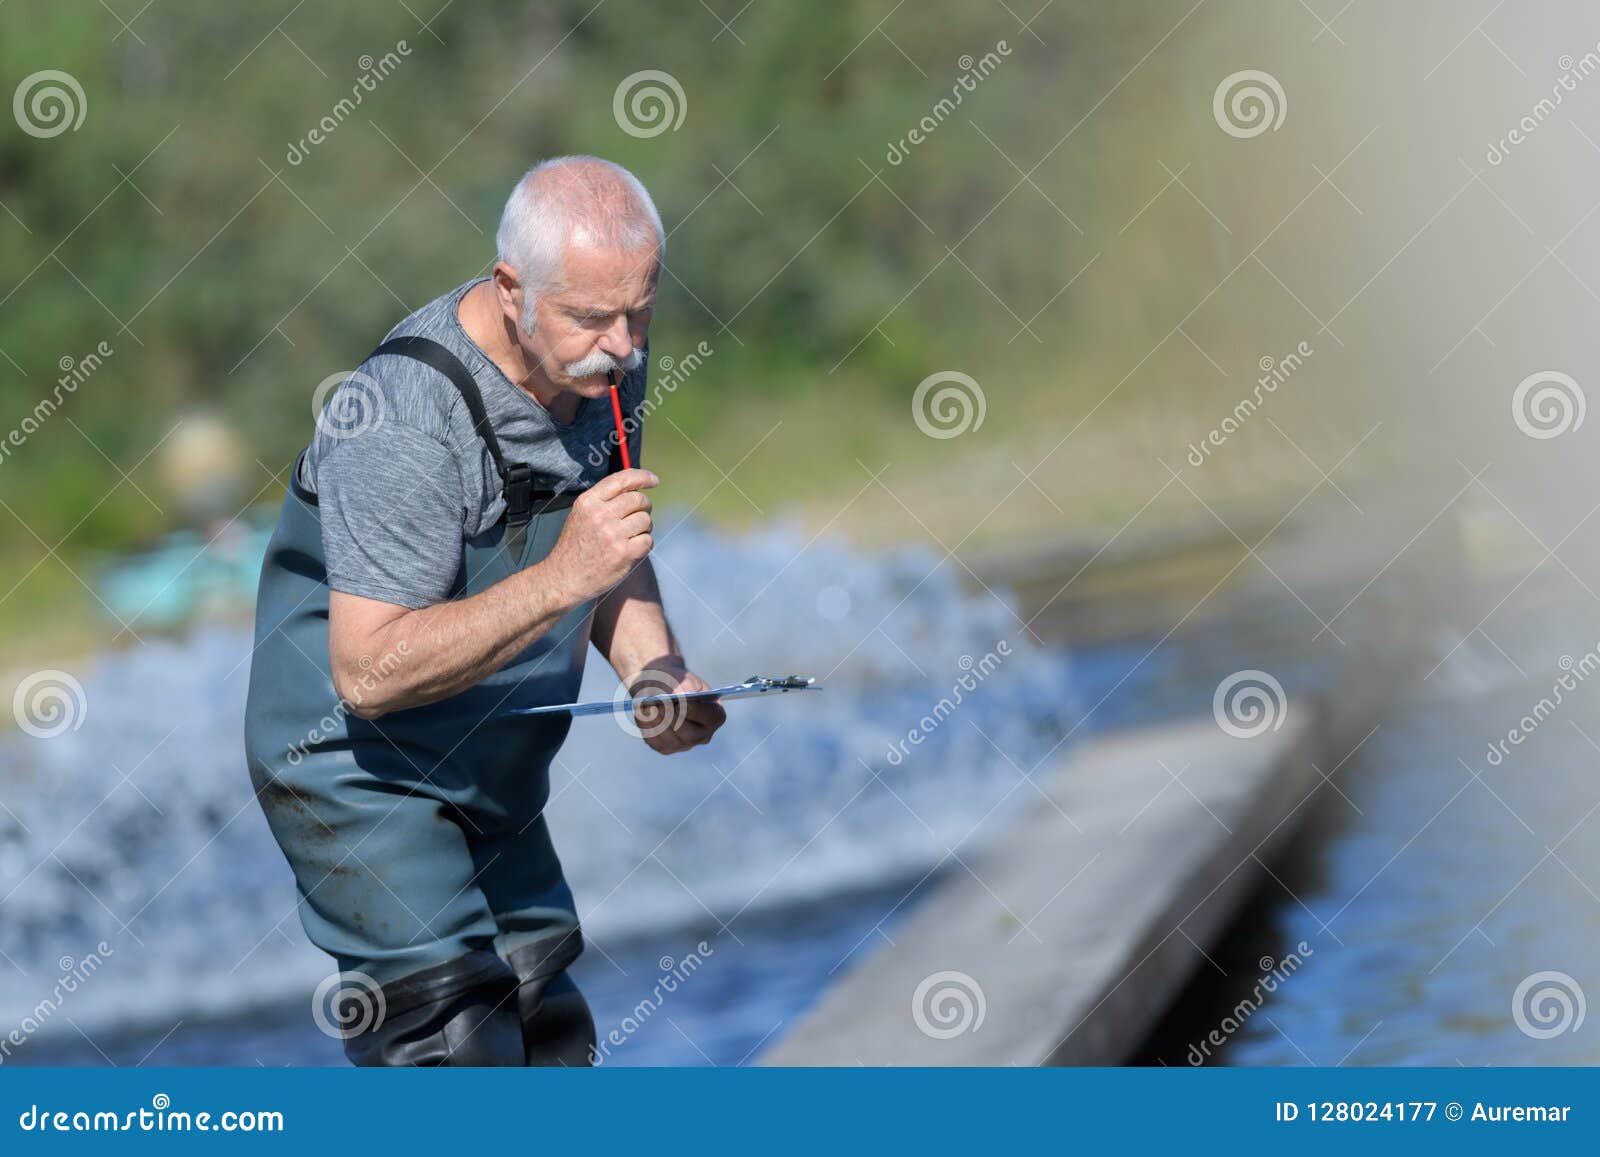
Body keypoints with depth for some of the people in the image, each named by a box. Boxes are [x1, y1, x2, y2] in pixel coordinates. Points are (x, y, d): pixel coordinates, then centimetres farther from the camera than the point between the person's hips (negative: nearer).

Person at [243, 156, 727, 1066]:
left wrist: (654, 668, -5)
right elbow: (368, 672, -33)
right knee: (456, 1055, -17)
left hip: (495, 781, 9)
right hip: (361, 776, -8)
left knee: (548, 1045, 14)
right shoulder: (404, 421, -30)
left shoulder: (603, 359, -3)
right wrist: (561, 579, -39)